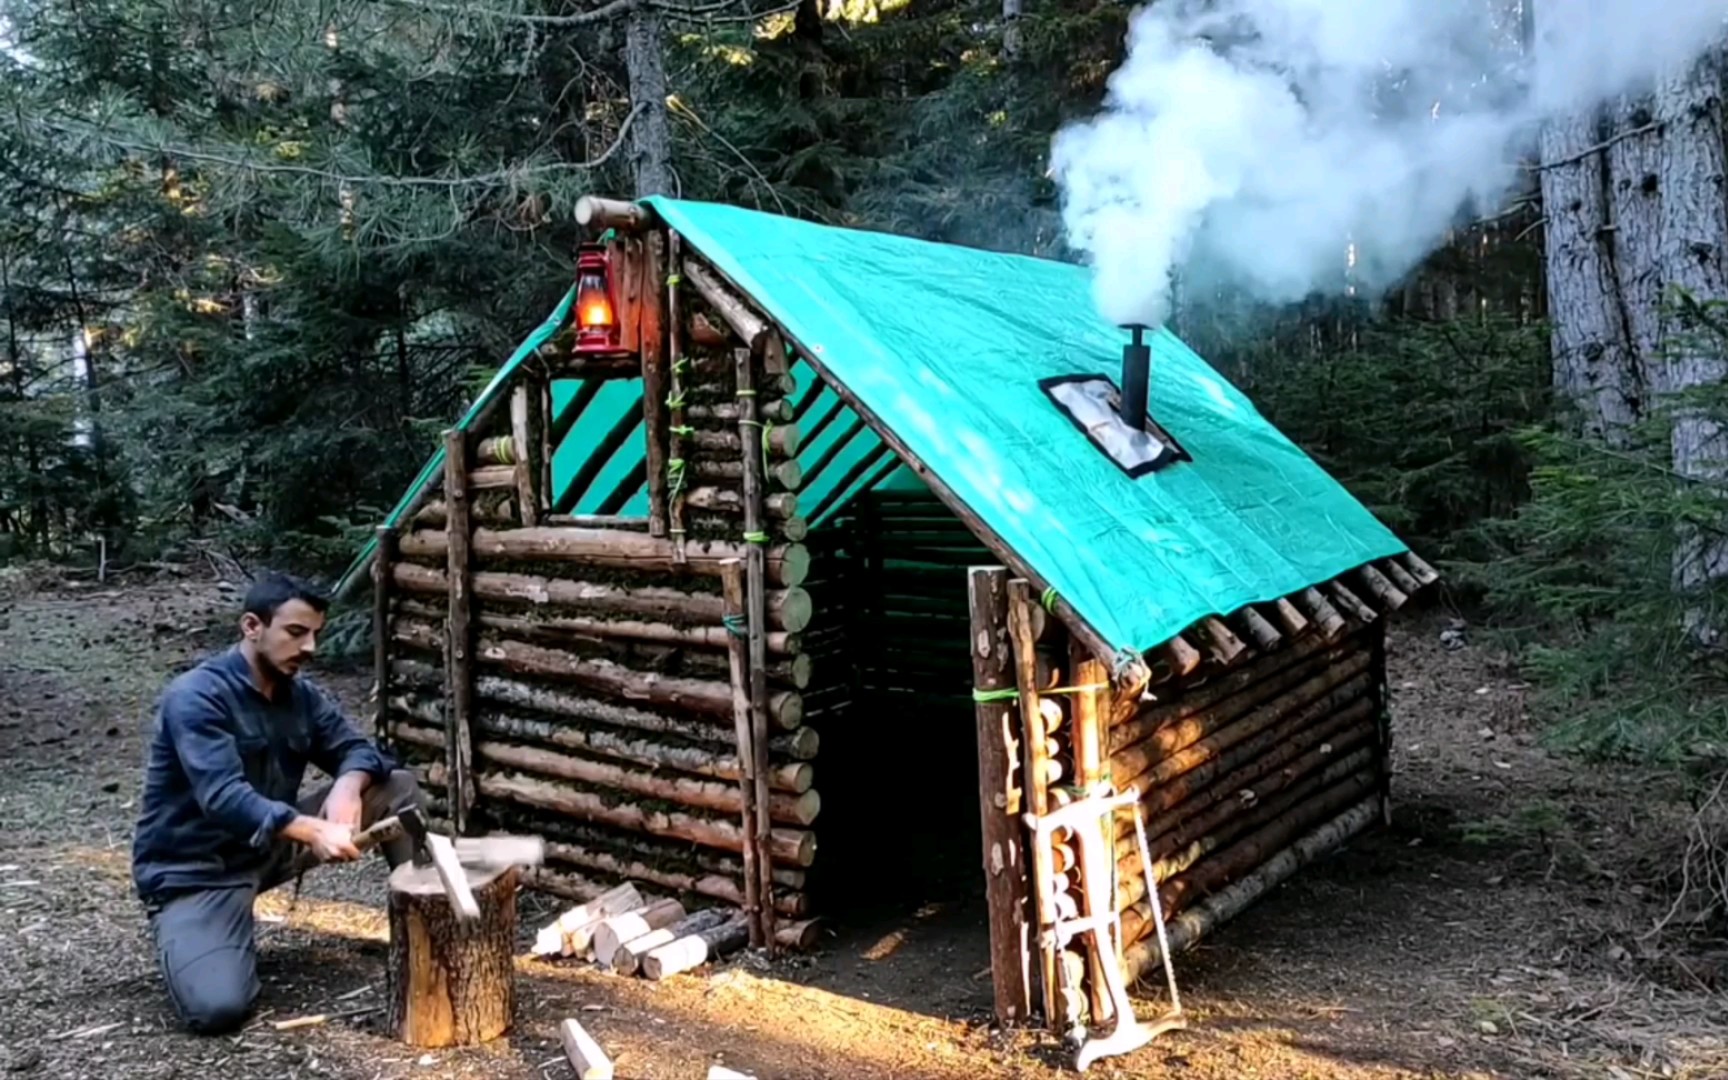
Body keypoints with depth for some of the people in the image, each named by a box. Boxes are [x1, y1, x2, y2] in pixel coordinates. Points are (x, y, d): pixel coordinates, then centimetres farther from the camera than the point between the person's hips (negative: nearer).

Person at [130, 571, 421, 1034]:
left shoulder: (301, 694, 0)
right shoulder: (196, 698, -22)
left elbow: (358, 749, 0)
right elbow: (224, 797, -34)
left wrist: (349, 784, -26)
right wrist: (314, 831, -49)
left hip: (272, 846, 7)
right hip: (194, 869, -6)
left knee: (397, 787, -6)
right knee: (218, 1008, -28)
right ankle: (190, 933, 6)